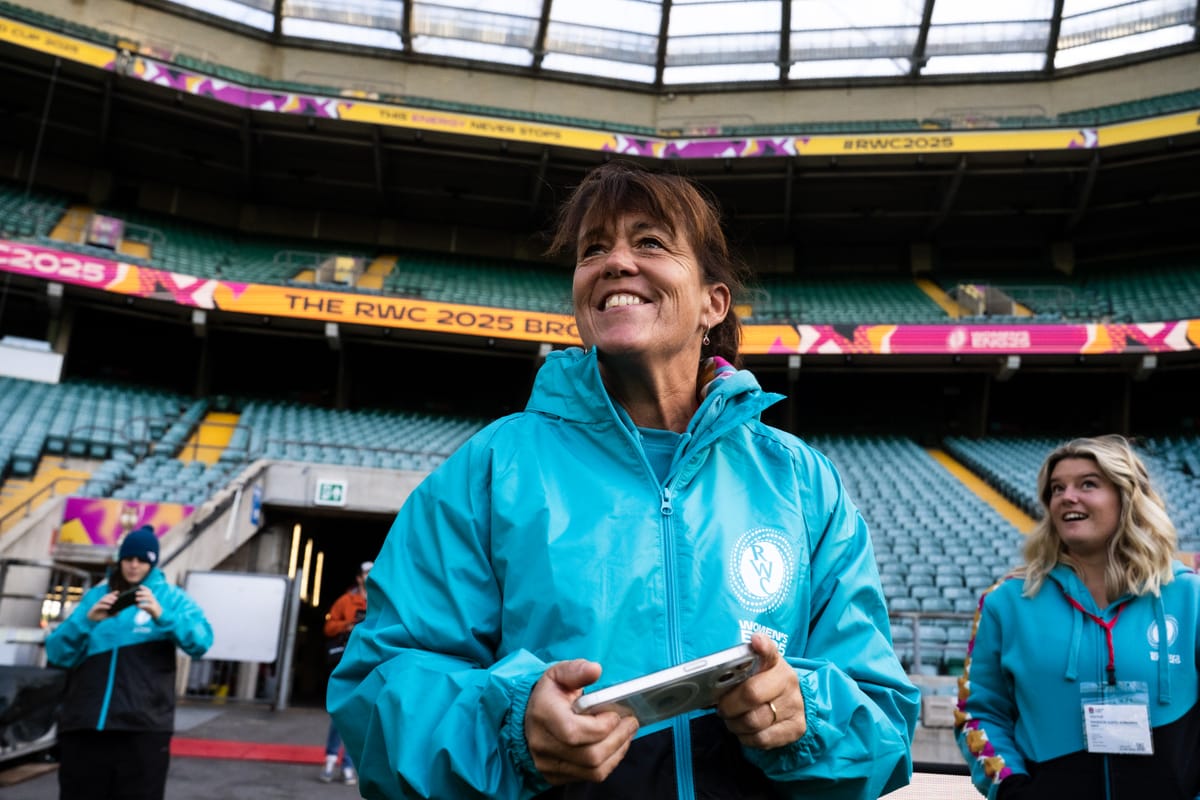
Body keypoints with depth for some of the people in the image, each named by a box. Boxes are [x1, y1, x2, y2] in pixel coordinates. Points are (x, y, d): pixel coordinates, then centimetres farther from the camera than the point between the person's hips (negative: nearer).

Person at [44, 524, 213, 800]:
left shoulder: (170, 597, 7)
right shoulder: (95, 596, 14)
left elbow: (201, 640, -10)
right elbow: (56, 653, 6)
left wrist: (162, 616, -26)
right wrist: (87, 620, -12)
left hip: (143, 725, -2)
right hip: (83, 724, 3)